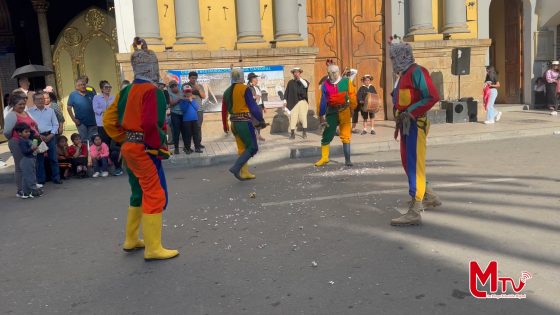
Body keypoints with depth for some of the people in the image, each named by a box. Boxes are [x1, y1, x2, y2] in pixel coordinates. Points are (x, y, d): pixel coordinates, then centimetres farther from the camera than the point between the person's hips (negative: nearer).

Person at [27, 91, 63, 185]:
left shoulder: (50, 110, 8)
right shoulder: (30, 112, 1)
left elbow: (55, 124, 8)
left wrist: (51, 135, -6)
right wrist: (38, 136, -11)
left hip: (50, 136, 2)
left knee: (53, 158, 3)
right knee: (39, 159, 4)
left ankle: (56, 178, 11)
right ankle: (41, 179, 11)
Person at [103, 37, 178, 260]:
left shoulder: (127, 91, 10)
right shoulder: (152, 91, -16)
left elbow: (108, 119, 12)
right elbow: (150, 124, -26)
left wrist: (123, 140, 14)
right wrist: (157, 147, -13)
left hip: (129, 148, 9)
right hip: (144, 150, -9)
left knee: (140, 194, 21)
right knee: (155, 196, -2)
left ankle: (131, 240, 31)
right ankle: (153, 248, 2)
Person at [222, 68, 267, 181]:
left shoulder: (227, 91, 11)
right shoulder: (244, 89, -11)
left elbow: (224, 110, 16)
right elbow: (253, 106, -15)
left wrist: (225, 124, 26)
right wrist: (261, 120, -9)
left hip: (234, 123, 8)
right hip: (244, 122, -8)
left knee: (242, 148, 16)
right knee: (252, 147, -2)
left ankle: (244, 173, 18)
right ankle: (236, 168, -13)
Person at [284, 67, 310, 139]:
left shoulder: (304, 81, 10)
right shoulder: (290, 82, 10)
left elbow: (306, 85, -14)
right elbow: (286, 92, 9)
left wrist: (299, 78, -19)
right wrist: (285, 101, 2)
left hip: (303, 101, 0)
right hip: (293, 102, 0)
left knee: (303, 117, -1)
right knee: (293, 117, -5)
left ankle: (304, 132, 8)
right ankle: (292, 133, 1)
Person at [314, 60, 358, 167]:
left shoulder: (346, 82, -3)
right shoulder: (325, 85, -1)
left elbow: (352, 97, 1)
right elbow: (323, 101, 1)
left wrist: (352, 109, -1)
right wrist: (321, 116, 0)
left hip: (344, 112, -1)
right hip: (332, 112, 1)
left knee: (345, 136, 3)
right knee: (327, 135, 2)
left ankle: (347, 159, 11)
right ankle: (324, 158, 15)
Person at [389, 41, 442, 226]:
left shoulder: (417, 72, -12)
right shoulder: (404, 74, 18)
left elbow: (433, 97, -20)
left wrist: (411, 113, -21)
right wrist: (399, 121, 15)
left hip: (415, 125, -10)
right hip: (406, 124, 10)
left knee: (414, 165, -10)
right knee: (408, 163, 17)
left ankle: (414, 212, -7)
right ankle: (429, 197, 34)